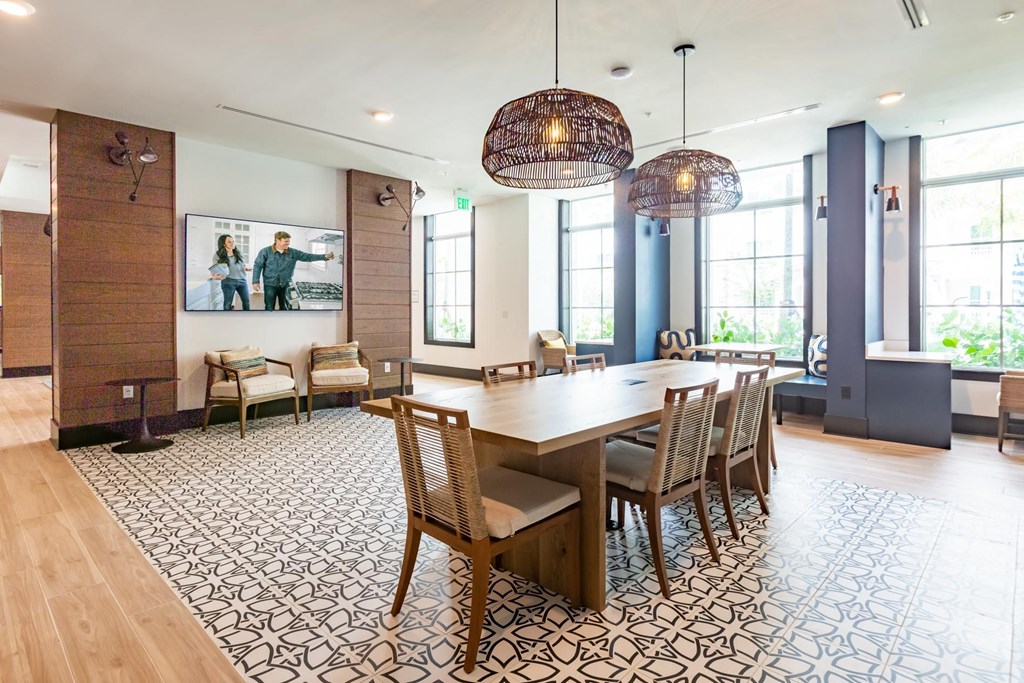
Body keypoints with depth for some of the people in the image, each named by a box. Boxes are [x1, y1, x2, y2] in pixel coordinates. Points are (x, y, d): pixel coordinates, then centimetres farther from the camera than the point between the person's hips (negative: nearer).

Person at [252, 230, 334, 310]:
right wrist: (255, 281, -10)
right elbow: (258, 266, -3)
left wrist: (324, 257, -13)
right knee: (269, 309, 4)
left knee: (284, 308, 13)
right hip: (270, 285, -3)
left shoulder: (293, 252, 0)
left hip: (285, 285, 3)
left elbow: (307, 256, -3)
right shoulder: (265, 251, -6)